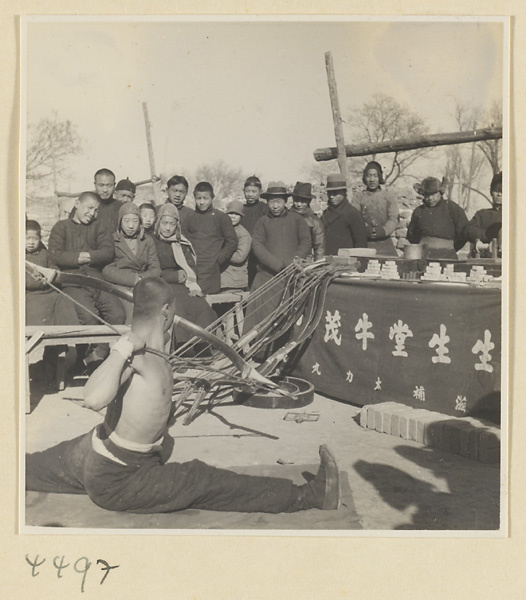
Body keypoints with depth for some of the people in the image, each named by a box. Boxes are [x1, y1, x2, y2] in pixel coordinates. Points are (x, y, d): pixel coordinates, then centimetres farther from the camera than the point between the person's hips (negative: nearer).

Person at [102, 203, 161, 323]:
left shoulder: (148, 241, 20)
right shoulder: (112, 241, 8)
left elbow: (156, 269, 11)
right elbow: (107, 271, -4)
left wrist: (141, 278, -9)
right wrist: (134, 279, -12)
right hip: (121, 287, -3)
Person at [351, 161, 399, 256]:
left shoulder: (389, 195, 12)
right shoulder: (358, 196, 11)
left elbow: (393, 219, 2)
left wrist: (384, 230, -17)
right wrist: (365, 229, -20)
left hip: (384, 241, 1)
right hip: (364, 243, -1)